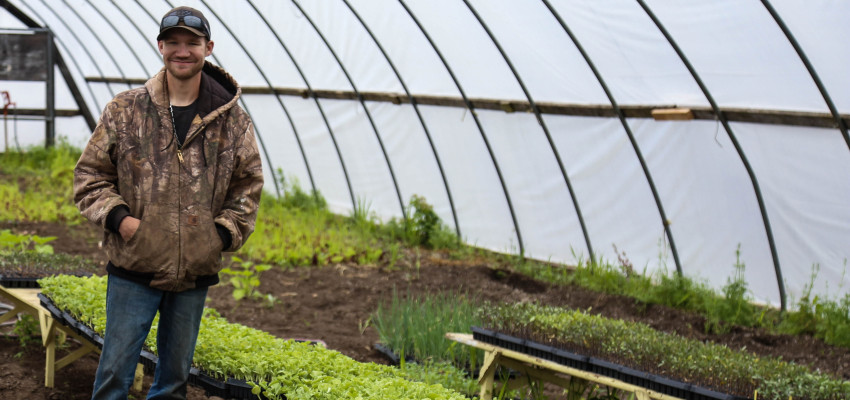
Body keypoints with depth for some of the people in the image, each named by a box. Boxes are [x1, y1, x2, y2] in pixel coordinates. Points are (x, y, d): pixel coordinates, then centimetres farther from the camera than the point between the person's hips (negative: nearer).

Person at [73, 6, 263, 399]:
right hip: (133, 268, -2)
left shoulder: (232, 120, 3)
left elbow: (249, 183, 11)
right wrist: (118, 218, -11)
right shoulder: (125, 110, -1)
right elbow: (89, 174, 4)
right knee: (115, 367, 2)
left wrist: (224, 234, -2)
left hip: (196, 271, 2)